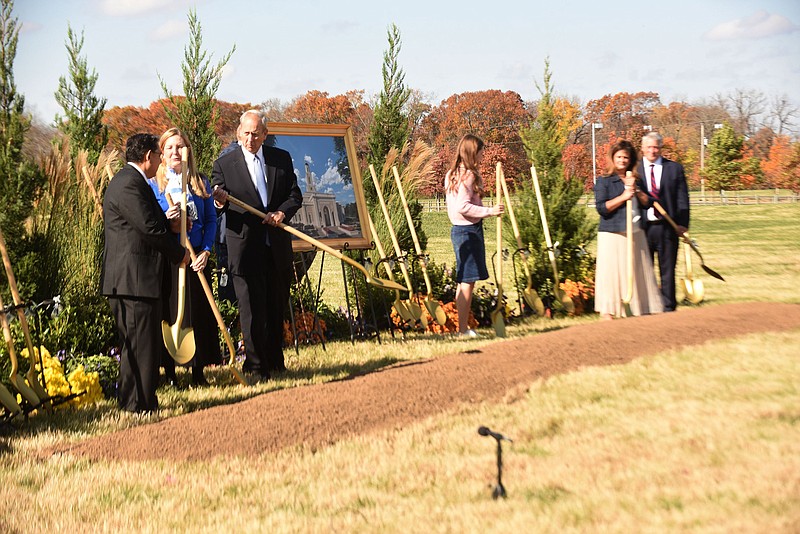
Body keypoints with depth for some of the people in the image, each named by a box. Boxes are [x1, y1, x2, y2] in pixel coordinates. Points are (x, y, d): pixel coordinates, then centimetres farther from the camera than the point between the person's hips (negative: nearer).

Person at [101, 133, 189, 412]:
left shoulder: (131, 180, 19)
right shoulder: (129, 185, -16)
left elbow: (146, 221, 24)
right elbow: (150, 228, -18)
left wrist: (169, 224, 8)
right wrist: (179, 253, -7)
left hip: (131, 278, 11)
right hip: (135, 279, -11)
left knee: (134, 343, 16)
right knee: (143, 343, -7)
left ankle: (131, 400, 23)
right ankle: (142, 403, -3)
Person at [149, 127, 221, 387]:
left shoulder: (201, 183, 9)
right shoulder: (153, 184, 3)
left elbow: (211, 220, 8)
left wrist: (206, 251, -5)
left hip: (196, 258, 2)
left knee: (199, 312, 4)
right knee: (168, 313, 0)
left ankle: (198, 371, 14)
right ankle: (169, 371, 9)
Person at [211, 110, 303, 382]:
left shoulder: (282, 158, 8)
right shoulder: (224, 164, 0)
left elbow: (295, 195, 8)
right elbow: (218, 207, -3)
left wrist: (282, 212, -12)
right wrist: (220, 201, -27)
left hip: (278, 247, 3)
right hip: (245, 247, -3)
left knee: (277, 307, 13)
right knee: (252, 310, -6)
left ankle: (275, 360, 28)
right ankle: (256, 366, 1)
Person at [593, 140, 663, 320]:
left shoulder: (636, 181, 16)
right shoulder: (604, 181, -2)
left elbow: (648, 203, 9)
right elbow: (601, 207, -11)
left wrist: (636, 190, -6)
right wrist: (623, 197, -16)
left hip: (636, 233, 5)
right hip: (612, 234, -5)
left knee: (637, 271, 5)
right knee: (611, 271, -7)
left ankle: (637, 310, 10)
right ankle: (607, 313, -4)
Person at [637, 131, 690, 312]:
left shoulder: (675, 168, 7)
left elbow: (682, 198, 5)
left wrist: (682, 223, -5)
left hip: (667, 227, 0)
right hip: (642, 227, 0)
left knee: (667, 270, 4)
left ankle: (669, 309, 10)